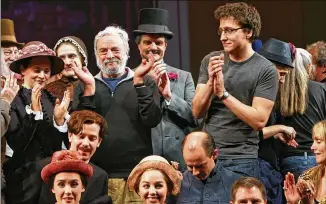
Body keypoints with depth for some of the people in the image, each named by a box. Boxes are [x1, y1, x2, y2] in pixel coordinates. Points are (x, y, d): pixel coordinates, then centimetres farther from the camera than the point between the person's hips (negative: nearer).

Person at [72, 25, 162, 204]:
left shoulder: (145, 82, 9)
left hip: (137, 174, -1)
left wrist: (139, 81, -10)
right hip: (98, 175, 1)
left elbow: (152, 120, -5)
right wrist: (89, 88, -8)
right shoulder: (84, 86, 11)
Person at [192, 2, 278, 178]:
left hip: (241, 159, -3)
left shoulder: (265, 70, -7)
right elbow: (197, 112, 1)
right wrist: (210, 81, -15)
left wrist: (223, 93, -17)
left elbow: (259, 120, -14)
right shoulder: (210, 61, 4)